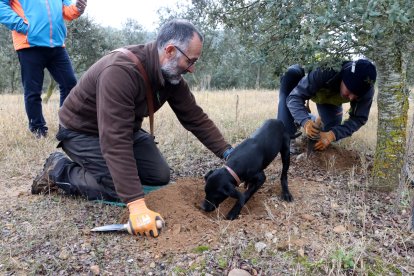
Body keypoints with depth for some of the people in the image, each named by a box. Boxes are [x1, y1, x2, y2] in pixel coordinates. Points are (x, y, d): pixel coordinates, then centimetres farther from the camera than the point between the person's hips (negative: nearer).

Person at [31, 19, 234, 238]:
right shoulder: (120, 72, -38)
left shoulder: (171, 74, -12)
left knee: (160, 176, -1)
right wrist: (137, 205, -46)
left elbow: (195, 117, -6)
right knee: (119, 190, -17)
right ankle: (59, 170, 4)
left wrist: (228, 153, -13)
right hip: (82, 131, -7)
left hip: (126, 128, 7)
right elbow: (115, 142, -43)